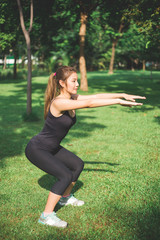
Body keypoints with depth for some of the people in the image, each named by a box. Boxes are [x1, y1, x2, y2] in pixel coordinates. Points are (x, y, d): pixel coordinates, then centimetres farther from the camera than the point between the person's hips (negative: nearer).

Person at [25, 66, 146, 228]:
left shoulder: (72, 98, -2)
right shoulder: (58, 102, -29)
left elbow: (96, 96, -2)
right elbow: (89, 103, -35)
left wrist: (123, 95, -8)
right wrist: (118, 101, -32)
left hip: (52, 148, 10)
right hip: (36, 149, -10)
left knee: (77, 165, 17)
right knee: (65, 176, -20)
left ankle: (65, 197, 37)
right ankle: (46, 215, -9)